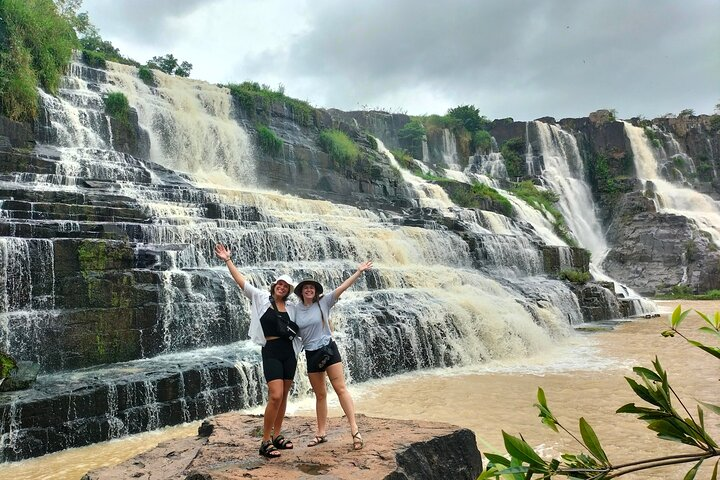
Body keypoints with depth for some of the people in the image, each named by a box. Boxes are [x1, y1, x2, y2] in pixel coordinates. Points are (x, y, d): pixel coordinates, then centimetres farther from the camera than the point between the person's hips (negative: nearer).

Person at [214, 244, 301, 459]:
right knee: (275, 396, -14)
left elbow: (298, 328, 21)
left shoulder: (291, 307, 10)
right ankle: (265, 442, -2)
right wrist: (228, 260, -6)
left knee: (283, 396, 10)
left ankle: (276, 436, 23)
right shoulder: (261, 297, 1)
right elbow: (242, 281, -3)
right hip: (271, 352, -5)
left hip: (289, 352, 5)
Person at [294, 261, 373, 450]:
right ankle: (321, 433, 23)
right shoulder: (296, 309, 3)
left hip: (328, 349, -3)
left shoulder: (323, 302, -6)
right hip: (311, 354, 3)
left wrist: (359, 272, -21)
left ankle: (354, 430, -7)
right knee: (320, 395, 13)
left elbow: (342, 287, -14)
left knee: (341, 389, -7)